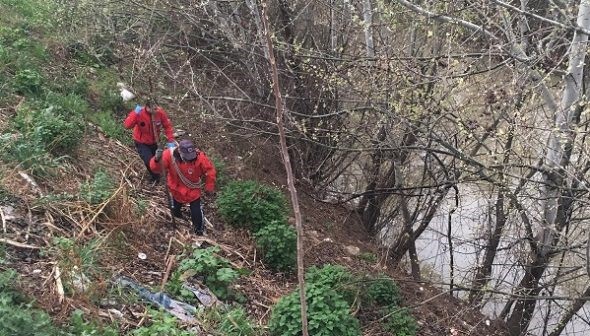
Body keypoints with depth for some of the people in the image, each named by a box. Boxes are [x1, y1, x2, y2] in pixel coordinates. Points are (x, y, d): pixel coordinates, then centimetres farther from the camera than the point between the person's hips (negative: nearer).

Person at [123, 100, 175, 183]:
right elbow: (127, 125, -40)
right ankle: (156, 179, 11)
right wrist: (135, 113, -51)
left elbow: (167, 126, -12)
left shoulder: (160, 112, -22)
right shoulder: (139, 113, -30)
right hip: (141, 143, -4)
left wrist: (171, 141, -19)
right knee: (149, 161, -16)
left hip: (153, 142, 4)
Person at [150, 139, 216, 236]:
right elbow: (155, 168, -26)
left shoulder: (199, 157, -33)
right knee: (175, 209, 28)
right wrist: (157, 159, -49)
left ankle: (199, 228, 40)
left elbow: (210, 171, -17)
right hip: (177, 190, 2)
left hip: (193, 191, -2)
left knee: (196, 211, 8)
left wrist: (209, 187, -6)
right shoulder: (169, 155, -31)